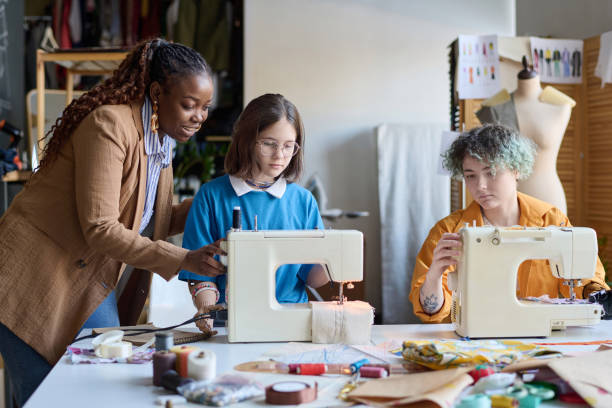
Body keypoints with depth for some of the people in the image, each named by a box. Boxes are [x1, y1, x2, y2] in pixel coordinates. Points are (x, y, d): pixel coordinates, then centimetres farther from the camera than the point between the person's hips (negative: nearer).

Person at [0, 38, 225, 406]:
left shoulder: (161, 137, 6)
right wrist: (183, 260, -26)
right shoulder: (109, 125, -21)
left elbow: (153, 222, 13)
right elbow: (100, 230, -26)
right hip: (34, 281, -8)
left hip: (91, 284, 8)